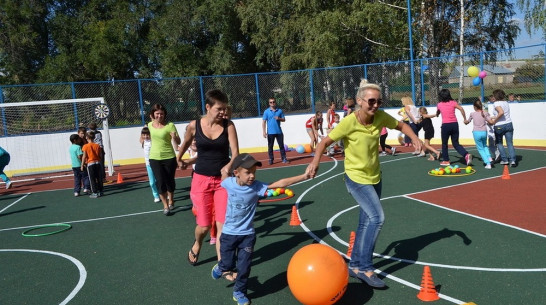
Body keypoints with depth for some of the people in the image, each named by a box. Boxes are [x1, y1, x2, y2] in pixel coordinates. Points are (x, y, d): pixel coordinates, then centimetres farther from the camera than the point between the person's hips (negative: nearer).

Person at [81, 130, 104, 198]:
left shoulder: (85, 146, -8)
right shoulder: (97, 145, 1)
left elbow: (84, 156, -9)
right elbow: (100, 155, 3)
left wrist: (82, 165, -3)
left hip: (90, 164, -3)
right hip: (98, 163, 3)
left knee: (92, 179, 3)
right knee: (99, 178, 11)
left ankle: (95, 193, 3)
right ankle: (100, 191, 17)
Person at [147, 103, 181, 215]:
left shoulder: (170, 125, -11)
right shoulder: (150, 125, 4)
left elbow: (178, 142, -15)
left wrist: (174, 137, -32)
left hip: (169, 157, -2)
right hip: (155, 158, 2)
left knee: (170, 181, 11)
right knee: (160, 181, -4)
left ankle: (171, 201, 36)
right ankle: (165, 206, 7)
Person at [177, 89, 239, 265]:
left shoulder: (228, 125, -9)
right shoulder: (194, 125, -8)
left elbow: (235, 152, -18)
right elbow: (185, 143, 13)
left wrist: (229, 165, -38)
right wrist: (179, 159, 29)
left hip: (223, 180, 0)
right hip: (201, 179, 0)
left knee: (222, 224, -6)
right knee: (204, 225, 5)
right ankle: (196, 245, 40)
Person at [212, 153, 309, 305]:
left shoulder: (257, 187, -17)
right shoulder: (229, 183, -14)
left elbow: (280, 183, -26)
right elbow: (224, 173, 12)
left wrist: (304, 176, -32)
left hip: (247, 235, 0)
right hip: (229, 233, 0)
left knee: (244, 267, 4)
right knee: (228, 265, 7)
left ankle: (239, 292, 31)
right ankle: (221, 267, 45)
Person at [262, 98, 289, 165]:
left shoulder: (280, 111, 6)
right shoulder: (266, 111, 0)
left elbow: (283, 119, 11)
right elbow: (264, 122, -2)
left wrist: (279, 118, -12)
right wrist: (264, 132, -10)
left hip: (279, 132, 1)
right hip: (270, 132, -1)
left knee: (281, 145, 3)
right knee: (270, 146, 3)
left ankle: (284, 158, 9)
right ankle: (271, 159, 11)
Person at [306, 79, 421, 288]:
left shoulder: (381, 117, -9)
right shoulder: (349, 122, -23)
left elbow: (400, 125, 9)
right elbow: (325, 141, -15)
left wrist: (414, 138, -9)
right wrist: (315, 161, -30)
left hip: (374, 178, 7)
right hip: (356, 178, -6)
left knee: (366, 223, 13)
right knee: (377, 217, -18)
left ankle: (355, 265, 28)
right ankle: (365, 267, -4)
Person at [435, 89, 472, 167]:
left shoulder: (439, 105, 3)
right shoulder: (453, 102, 4)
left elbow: (437, 114, 19)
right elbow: (461, 109, -11)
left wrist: (437, 114, 42)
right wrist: (465, 119, -4)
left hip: (445, 125, -2)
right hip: (454, 124, 2)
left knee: (444, 144, 13)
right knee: (456, 144, 11)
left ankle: (446, 160, 17)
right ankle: (466, 155, -9)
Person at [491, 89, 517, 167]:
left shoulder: (497, 103, -10)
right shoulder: (506, 102, 12)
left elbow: (501, 112, -25)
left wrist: (494, 120, -15)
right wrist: (495, 118, 23)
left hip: (499, 126, -5)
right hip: (509, 124, 5)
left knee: (499, 143, 14)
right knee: (510, 143, 3)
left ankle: (504, 159, 12)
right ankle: (512, 160, -8)